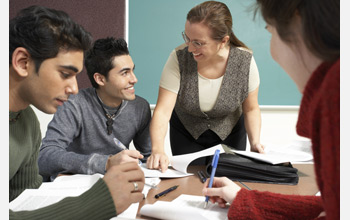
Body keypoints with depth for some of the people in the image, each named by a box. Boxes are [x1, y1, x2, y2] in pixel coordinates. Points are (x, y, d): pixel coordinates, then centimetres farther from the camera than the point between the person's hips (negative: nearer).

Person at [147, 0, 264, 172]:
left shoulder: (244, 61, -24)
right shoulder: (179, 58, -28)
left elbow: (251, 109, -9)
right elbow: (163, 110, -29)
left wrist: (255, 142, -24)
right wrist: (157, 150, -45)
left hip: (230, 134, 1)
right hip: (186, 135, 0)